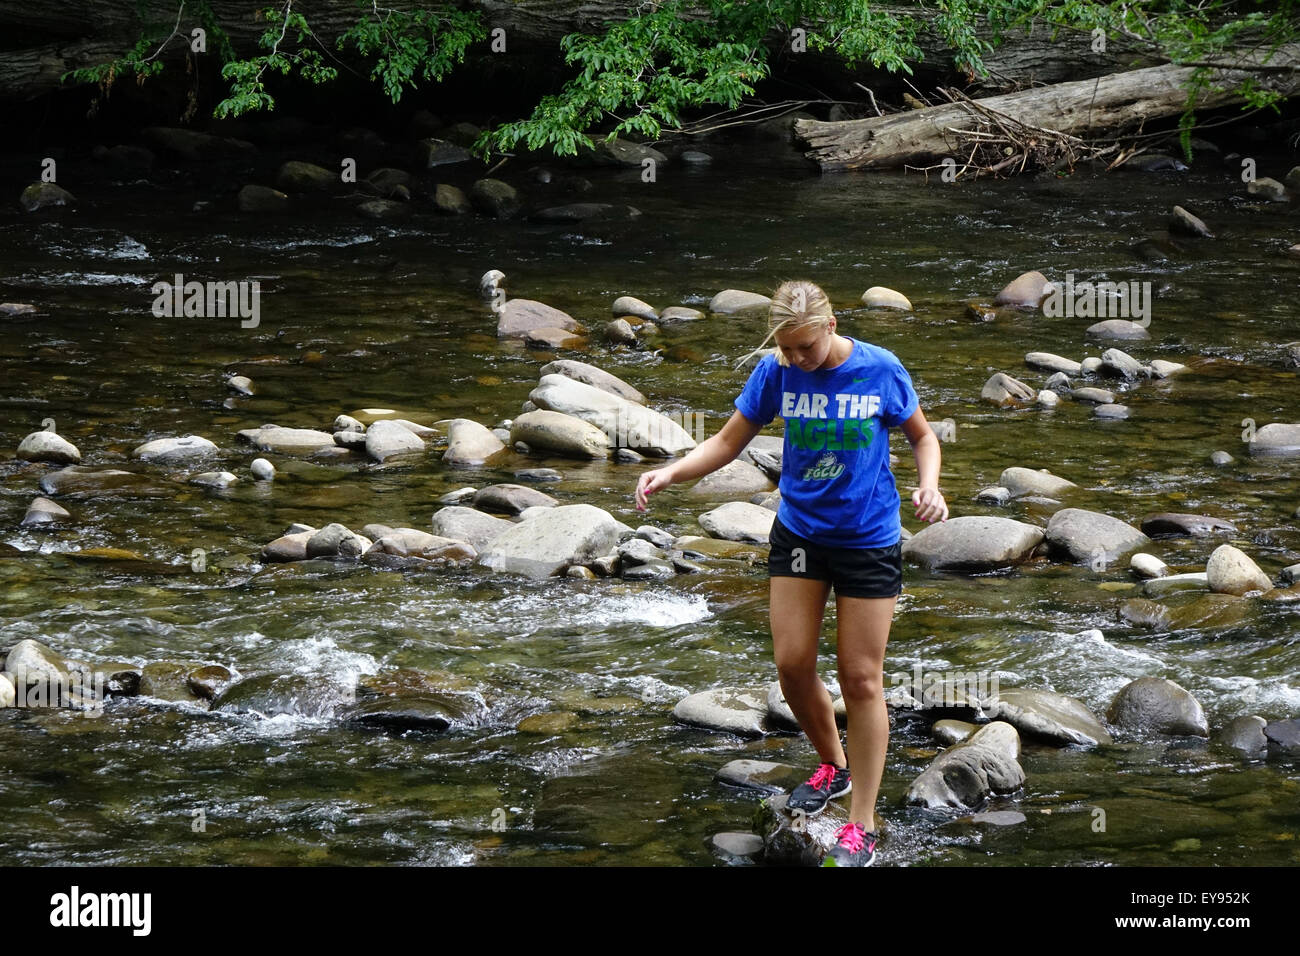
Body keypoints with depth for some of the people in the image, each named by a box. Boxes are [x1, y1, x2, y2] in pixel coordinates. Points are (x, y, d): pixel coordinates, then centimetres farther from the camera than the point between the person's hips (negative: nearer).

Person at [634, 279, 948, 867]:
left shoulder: (881, 371, -13)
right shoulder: (775, 371, -9)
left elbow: (921, 435, 3)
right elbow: (729, 442, -1)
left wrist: (928, 486, -16)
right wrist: (670, 473, -17)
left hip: (869, 539, -3)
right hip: (798, 532, 3)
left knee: (861, 679, 1)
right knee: (792, 665, 2)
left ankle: (861, 828, 9)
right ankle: (833, 767, 33)